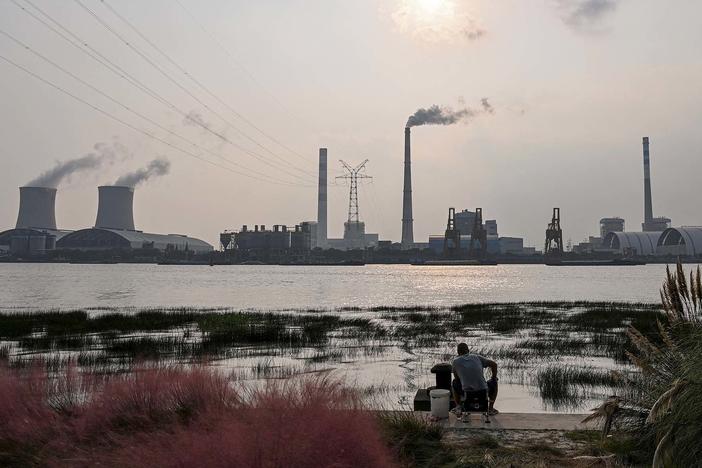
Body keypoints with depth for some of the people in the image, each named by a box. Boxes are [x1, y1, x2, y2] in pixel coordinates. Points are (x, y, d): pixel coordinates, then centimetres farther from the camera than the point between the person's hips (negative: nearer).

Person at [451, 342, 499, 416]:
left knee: (455, 383, 31)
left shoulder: (455, 361, 7)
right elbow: (494, 364, 10)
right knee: (493, 383, 32)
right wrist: (494, 377, 26)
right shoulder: (477, 357, 9)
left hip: (466, 393, 0)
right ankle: (490, 408, 24)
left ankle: (458, 407, 21)